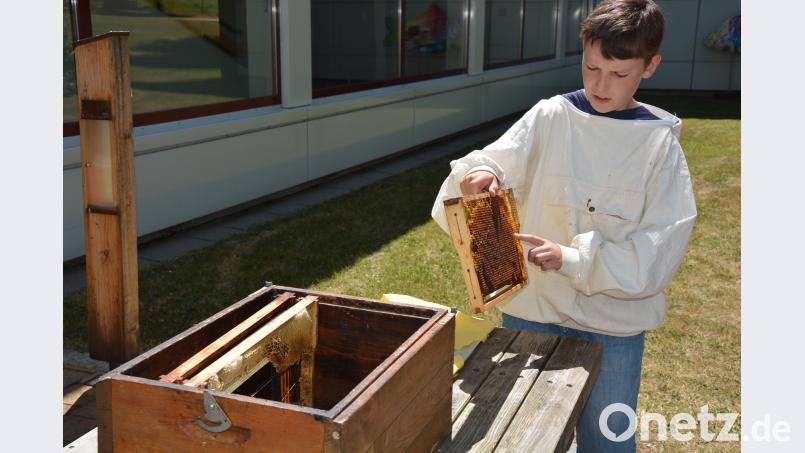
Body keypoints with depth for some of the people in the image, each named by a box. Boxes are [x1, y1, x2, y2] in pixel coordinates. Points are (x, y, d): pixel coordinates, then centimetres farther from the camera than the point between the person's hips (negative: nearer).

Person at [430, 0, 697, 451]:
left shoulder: (660, 144, -6)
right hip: (529, 311, 1)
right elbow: (496, 167, -7)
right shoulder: (549, 118, -3)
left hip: (614, 327, -1)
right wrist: (483, 174, -30)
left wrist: (571, 259, -22)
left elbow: (661, 248, -12)